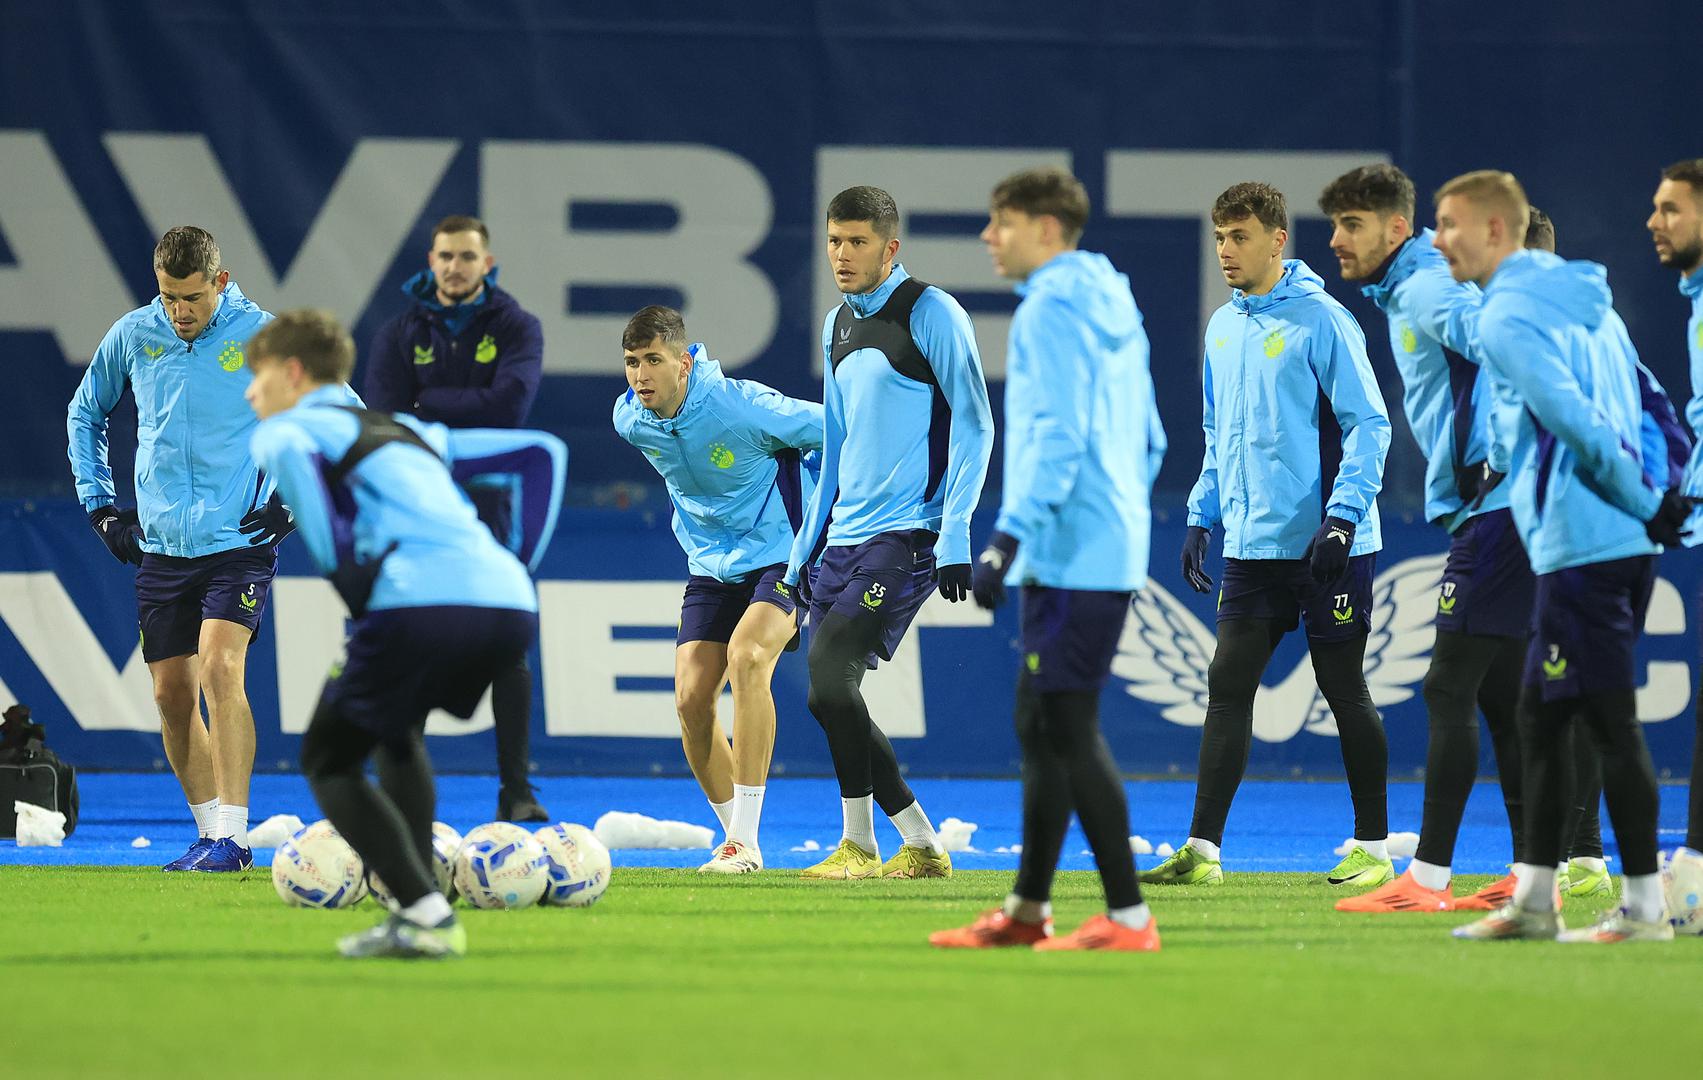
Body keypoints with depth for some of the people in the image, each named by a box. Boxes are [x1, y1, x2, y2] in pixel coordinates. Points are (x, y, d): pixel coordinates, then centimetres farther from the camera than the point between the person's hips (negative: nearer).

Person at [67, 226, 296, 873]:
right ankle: (211, 833, 16)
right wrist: (98, 503, 12)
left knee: (220, 669, -20)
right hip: (160, 547, 4)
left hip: (240, 544, -4)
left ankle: (232, 838, -20)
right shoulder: (132, 336, 2)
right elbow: (85, 413, 20)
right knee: (172, 694, 4)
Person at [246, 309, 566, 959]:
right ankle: (418, 910, 21)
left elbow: (287, 452, -13)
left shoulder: (285, 430, 15)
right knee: (397, 732, 33)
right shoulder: (409, 433, 35)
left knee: (329, 759, 12)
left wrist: (344, 570, -6)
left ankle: (426, 914, -5)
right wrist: (520, 562, 26)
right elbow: (542, 452, 36)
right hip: (512, 605, 7)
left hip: (421, 603, -7)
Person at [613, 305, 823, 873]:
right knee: (691, 698, -8)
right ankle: (736, 837, 12)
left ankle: (746, 841, -27)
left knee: (746, 657, -30)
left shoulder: (743, 407, -25)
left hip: (780, 557, -6)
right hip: (710, 566, 6)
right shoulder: (630, 420, -6)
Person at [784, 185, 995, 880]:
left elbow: (973, 425, -9)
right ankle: (921, 847, 10)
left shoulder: (931, 313, -6)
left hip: (905, 536, -8)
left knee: (830, 680, -18)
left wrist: (954, 536, -15)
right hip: (845, 536, 8)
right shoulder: (839, 325, 17)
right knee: (832, 696, 1)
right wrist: (806, 549, 21)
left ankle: (859, 843, -6)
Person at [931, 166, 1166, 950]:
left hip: (1069, 557, -10)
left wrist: (1008, 538, -24)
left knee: (1068, 731, -9)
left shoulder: (1052, 308, -12)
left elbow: (1056, 438, -21)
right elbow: (1147, 441, 22)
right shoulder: (1111, 309, 18)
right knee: (1041, 729, 15)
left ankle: (1127, 917, -10)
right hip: (1110, 552, 10)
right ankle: (1027, 909, 20)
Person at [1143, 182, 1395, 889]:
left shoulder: (1321, 321, -9)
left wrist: (1343, 516, -20)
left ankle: (1374, 848, 8)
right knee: (1227, 686, 1)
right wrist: (1201, 516, 15)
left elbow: (1369, 425, -11)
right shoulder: (1223, 328, 13)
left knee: (1343, 688, 0)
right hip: (1252, 544, 7)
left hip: (1327, 546, -7)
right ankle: (1202, 849, 1)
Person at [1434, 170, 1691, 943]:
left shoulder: (1506, 319, -12)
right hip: (1624, 544, 10)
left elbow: (1576, 422, -21)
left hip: (1581, 548, -10)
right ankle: (1534, 898, 18)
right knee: (1540, 717, 15)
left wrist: (1648, 506, -12)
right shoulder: (1583, 300, 18)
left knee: (1611, 723, -6)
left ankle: (1643, 906, -4)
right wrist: (1656, 498, 14)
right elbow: (1647, 409, 22)